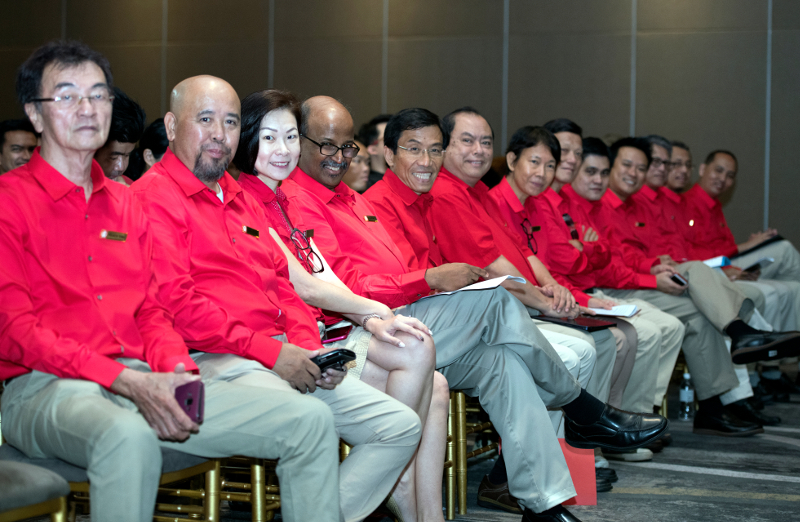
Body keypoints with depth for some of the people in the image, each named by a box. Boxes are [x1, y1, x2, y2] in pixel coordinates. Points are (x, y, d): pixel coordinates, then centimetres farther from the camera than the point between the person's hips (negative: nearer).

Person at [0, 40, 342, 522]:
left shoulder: (124, 203, 22)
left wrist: (176, 369, -5)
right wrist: (127, 380, -19)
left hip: (142, 380, 7)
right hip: (45, 387, -6)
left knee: (311, 421, -6)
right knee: (130, 437, -43)